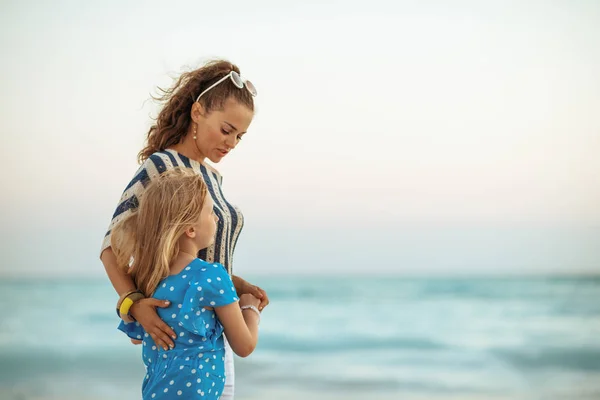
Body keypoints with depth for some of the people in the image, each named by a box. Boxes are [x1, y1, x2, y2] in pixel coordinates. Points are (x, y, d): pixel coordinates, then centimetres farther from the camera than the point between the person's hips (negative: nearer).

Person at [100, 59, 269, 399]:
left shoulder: (212, 178, 13)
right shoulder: (161, 166, -13)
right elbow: (112, 246, -15)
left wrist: (241, 286, 0)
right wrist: (134, 303, -30)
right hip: (177, 332, -9)